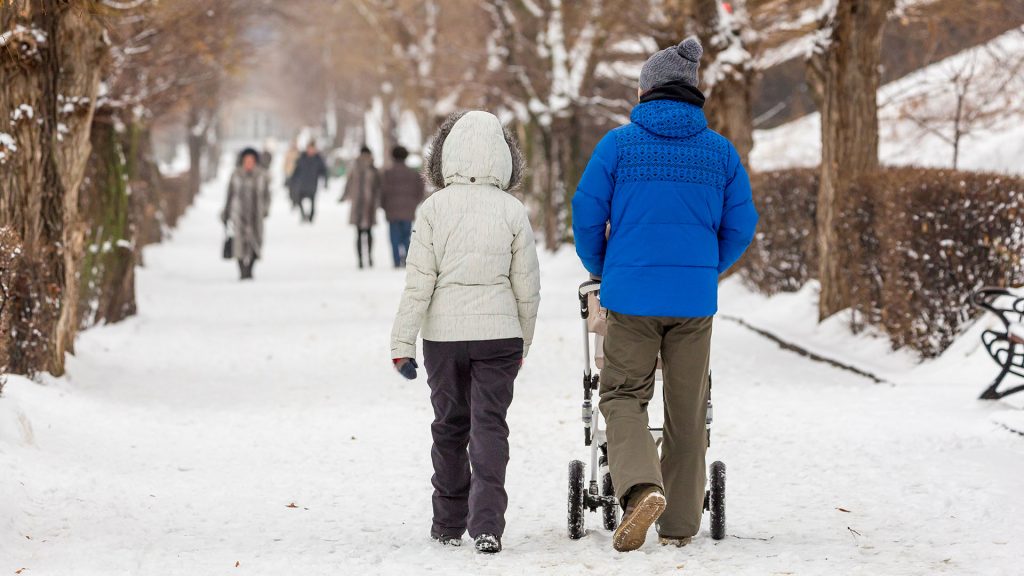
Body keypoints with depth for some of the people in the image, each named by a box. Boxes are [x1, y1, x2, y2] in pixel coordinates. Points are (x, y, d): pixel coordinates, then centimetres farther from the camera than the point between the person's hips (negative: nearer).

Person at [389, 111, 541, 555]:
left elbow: (418, 283, -8)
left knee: (449, 426, 13)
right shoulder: (512, 211, -4)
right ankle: (486, 523, -11)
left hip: (444, 335, 0)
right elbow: (526, 285, 1)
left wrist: (402, 343, -3)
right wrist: (524, 337, 15)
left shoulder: (433, 209, -6)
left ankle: (449, 524, 20)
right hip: (498, 334, 0)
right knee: (489, 426, 1)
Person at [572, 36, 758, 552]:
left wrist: (600, 270, 18)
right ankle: (680, 521, 16)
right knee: (687, 408, 11)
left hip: (631, 292, -2)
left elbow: (586, 214, -1)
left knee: (623, 395, 6)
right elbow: (740, 225, 7)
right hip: (695, 297, 2)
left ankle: (641, 486, -21)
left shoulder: (619, 144, -3)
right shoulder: (720, 151, 4)